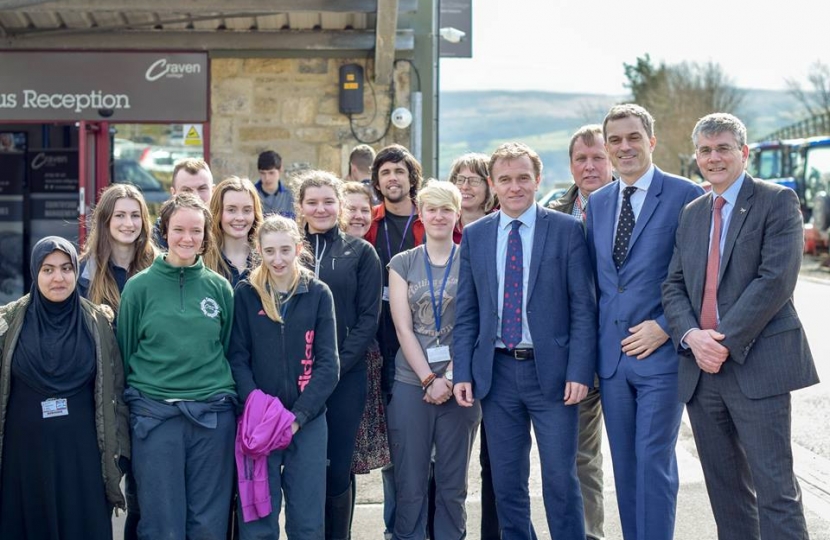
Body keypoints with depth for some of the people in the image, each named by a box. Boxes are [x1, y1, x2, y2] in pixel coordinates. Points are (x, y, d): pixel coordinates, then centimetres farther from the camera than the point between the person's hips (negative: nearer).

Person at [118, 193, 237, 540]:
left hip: (214, 416, 2)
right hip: (155, 414, -1)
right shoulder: (140, 287, 1)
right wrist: (123, 414, 4)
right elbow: (123, 353, 5)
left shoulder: (219, 287, 6)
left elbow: (229, 350, 12)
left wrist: (230, 401, 10)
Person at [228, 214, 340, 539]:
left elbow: (328, 363, -1)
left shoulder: (318, 294, 3)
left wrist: (298, 415, -11)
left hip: (308, 421, 1)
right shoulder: (245, 294, 2)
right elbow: (238, 358, 0)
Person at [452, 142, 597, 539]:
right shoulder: (475, 235, 8)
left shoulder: (567, 230, -1)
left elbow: (583, 308, -3)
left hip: (551, 371, -3)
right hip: (496, 372, 3)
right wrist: (462, 373, 1)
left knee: (560, 478, 1)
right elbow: (466, 312, 9)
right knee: (506, 481, 10)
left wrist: (579, 371, -11)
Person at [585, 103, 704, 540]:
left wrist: (665, 327, -13)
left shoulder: (685, 195, -5)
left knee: (654, 459, -4)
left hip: (660, 352, -6)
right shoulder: (598, 202, 13)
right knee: (624, 463, 12)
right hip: (612, 354, 6)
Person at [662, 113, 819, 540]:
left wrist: (726, 341, -16)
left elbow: (776, 279, -12)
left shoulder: (777, 202, -2)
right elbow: (674, 285, 11)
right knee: (725, 488, 12)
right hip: (702, 367, 6)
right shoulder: (691, 214, 17)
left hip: (756, 365, -6)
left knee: (775, 488, -6)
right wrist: (691, 336, -8)